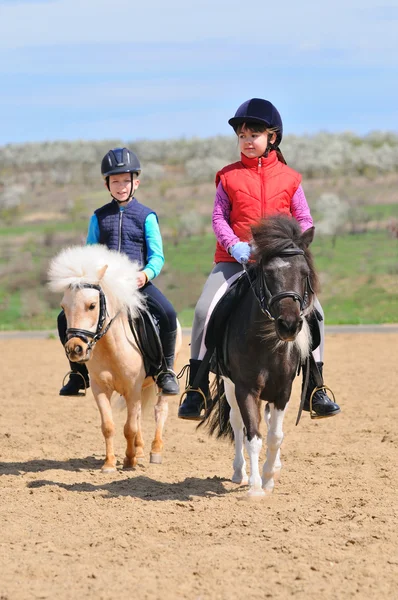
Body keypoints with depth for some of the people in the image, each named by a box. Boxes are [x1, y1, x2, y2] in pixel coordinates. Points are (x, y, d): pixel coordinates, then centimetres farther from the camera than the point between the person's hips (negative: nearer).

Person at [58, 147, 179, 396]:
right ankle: (80, 372, 7)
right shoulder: (99, 217, 11)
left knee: (167, 314, -29)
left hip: (138, 281, -3)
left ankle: (166, 370, -9)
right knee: (66, 318, -12)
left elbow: (157, 256, -1)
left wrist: (147, 273, -22)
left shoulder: (146, 216, 3)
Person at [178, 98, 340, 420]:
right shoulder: (229, 176, 5)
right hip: (235, 259, -1)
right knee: (205, 310, -21)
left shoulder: (289, 178, 6)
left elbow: (304, 220, 6)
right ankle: (197, 388, -9)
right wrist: (234, 245, -17)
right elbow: (219, 217, 1)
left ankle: (314, 390, -2)